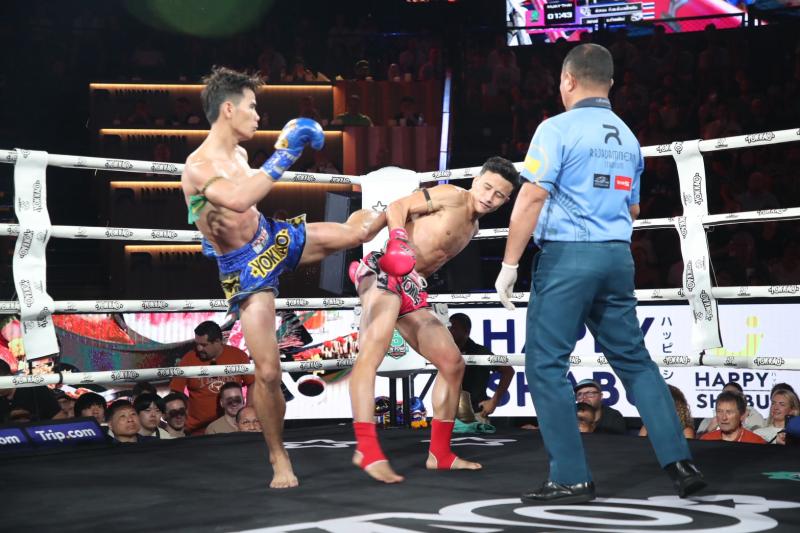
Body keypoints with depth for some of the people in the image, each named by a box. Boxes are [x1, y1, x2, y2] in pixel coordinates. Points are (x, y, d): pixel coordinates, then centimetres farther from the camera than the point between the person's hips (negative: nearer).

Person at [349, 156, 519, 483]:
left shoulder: (472, 229, 22)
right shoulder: (451, 196, -2)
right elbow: (398, 207, -10)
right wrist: (398, 241, -25)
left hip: (410, 290, 10)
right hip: (386, 271, -9)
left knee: (452, 363, 12)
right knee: (374, 346, -30)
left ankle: (439, 453, 19)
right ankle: (367, 450, -40)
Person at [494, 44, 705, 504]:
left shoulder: (558, 128, -6)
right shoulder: (627, 137, 15)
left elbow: (533, 197, -14)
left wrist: (510, 264, -11)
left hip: (566, 256, -7)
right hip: (619, 257, 7)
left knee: (546, 364, 0)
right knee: (635, 360, 14)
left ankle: (571, 478, -1)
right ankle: (680, 462, 11)